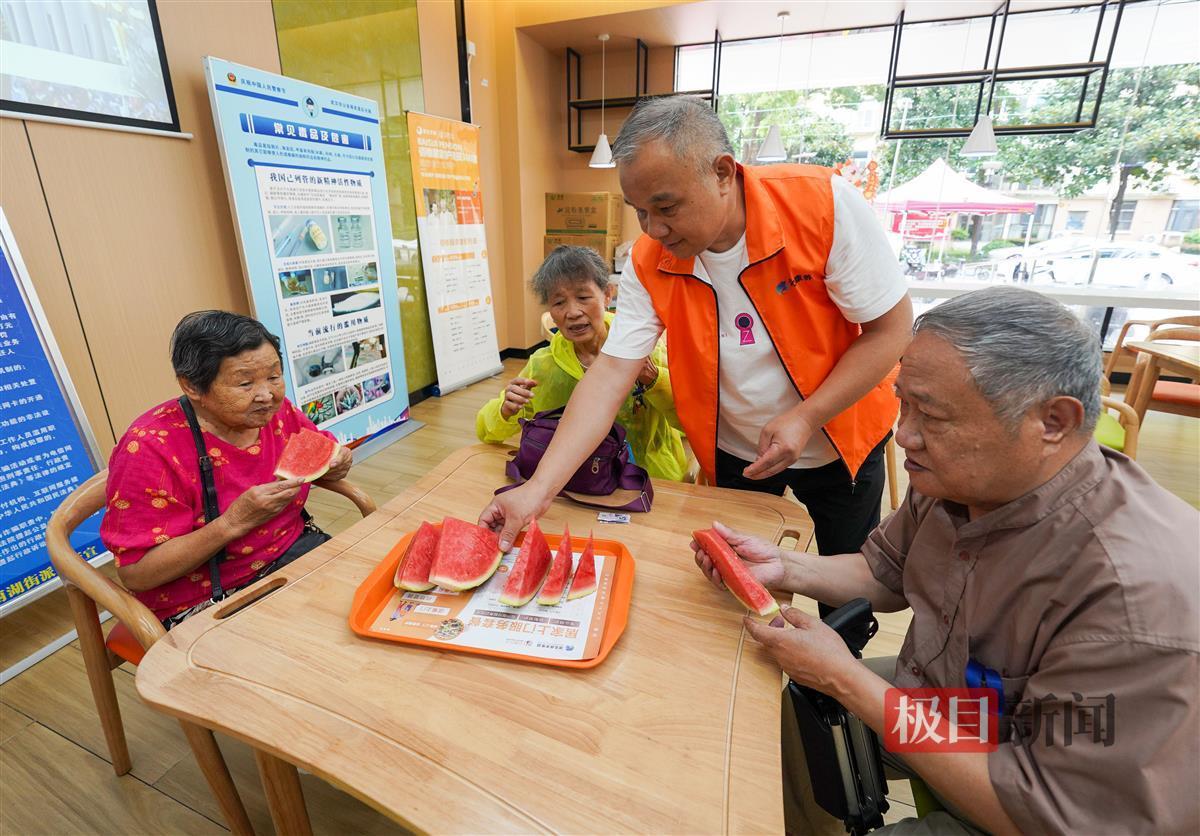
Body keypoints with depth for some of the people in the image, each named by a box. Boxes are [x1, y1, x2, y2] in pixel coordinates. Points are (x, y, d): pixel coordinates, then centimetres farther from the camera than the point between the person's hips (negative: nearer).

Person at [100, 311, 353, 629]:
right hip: (205, 603, -5)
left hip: (295, 552, 6)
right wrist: (235, 521, -30)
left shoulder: (279, 413, -4)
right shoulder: (151, 448, -19)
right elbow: (134, 575, -17)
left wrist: (335, 464, -9)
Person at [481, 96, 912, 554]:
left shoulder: (825, 204, -24)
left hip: (840, 441, 0)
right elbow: (609, 376, -21)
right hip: (732, 452, 2)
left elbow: (891, 329, -17)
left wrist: (805, 419, -27)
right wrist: (539, 488, -29)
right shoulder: (648, 262, -17)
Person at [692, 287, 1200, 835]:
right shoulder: (957, 476, -13)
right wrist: (784, 568, -13)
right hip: (923, 698, 6)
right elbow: (884, 573, 4)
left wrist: (845, 680, -27)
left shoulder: (1138, 594, -35)